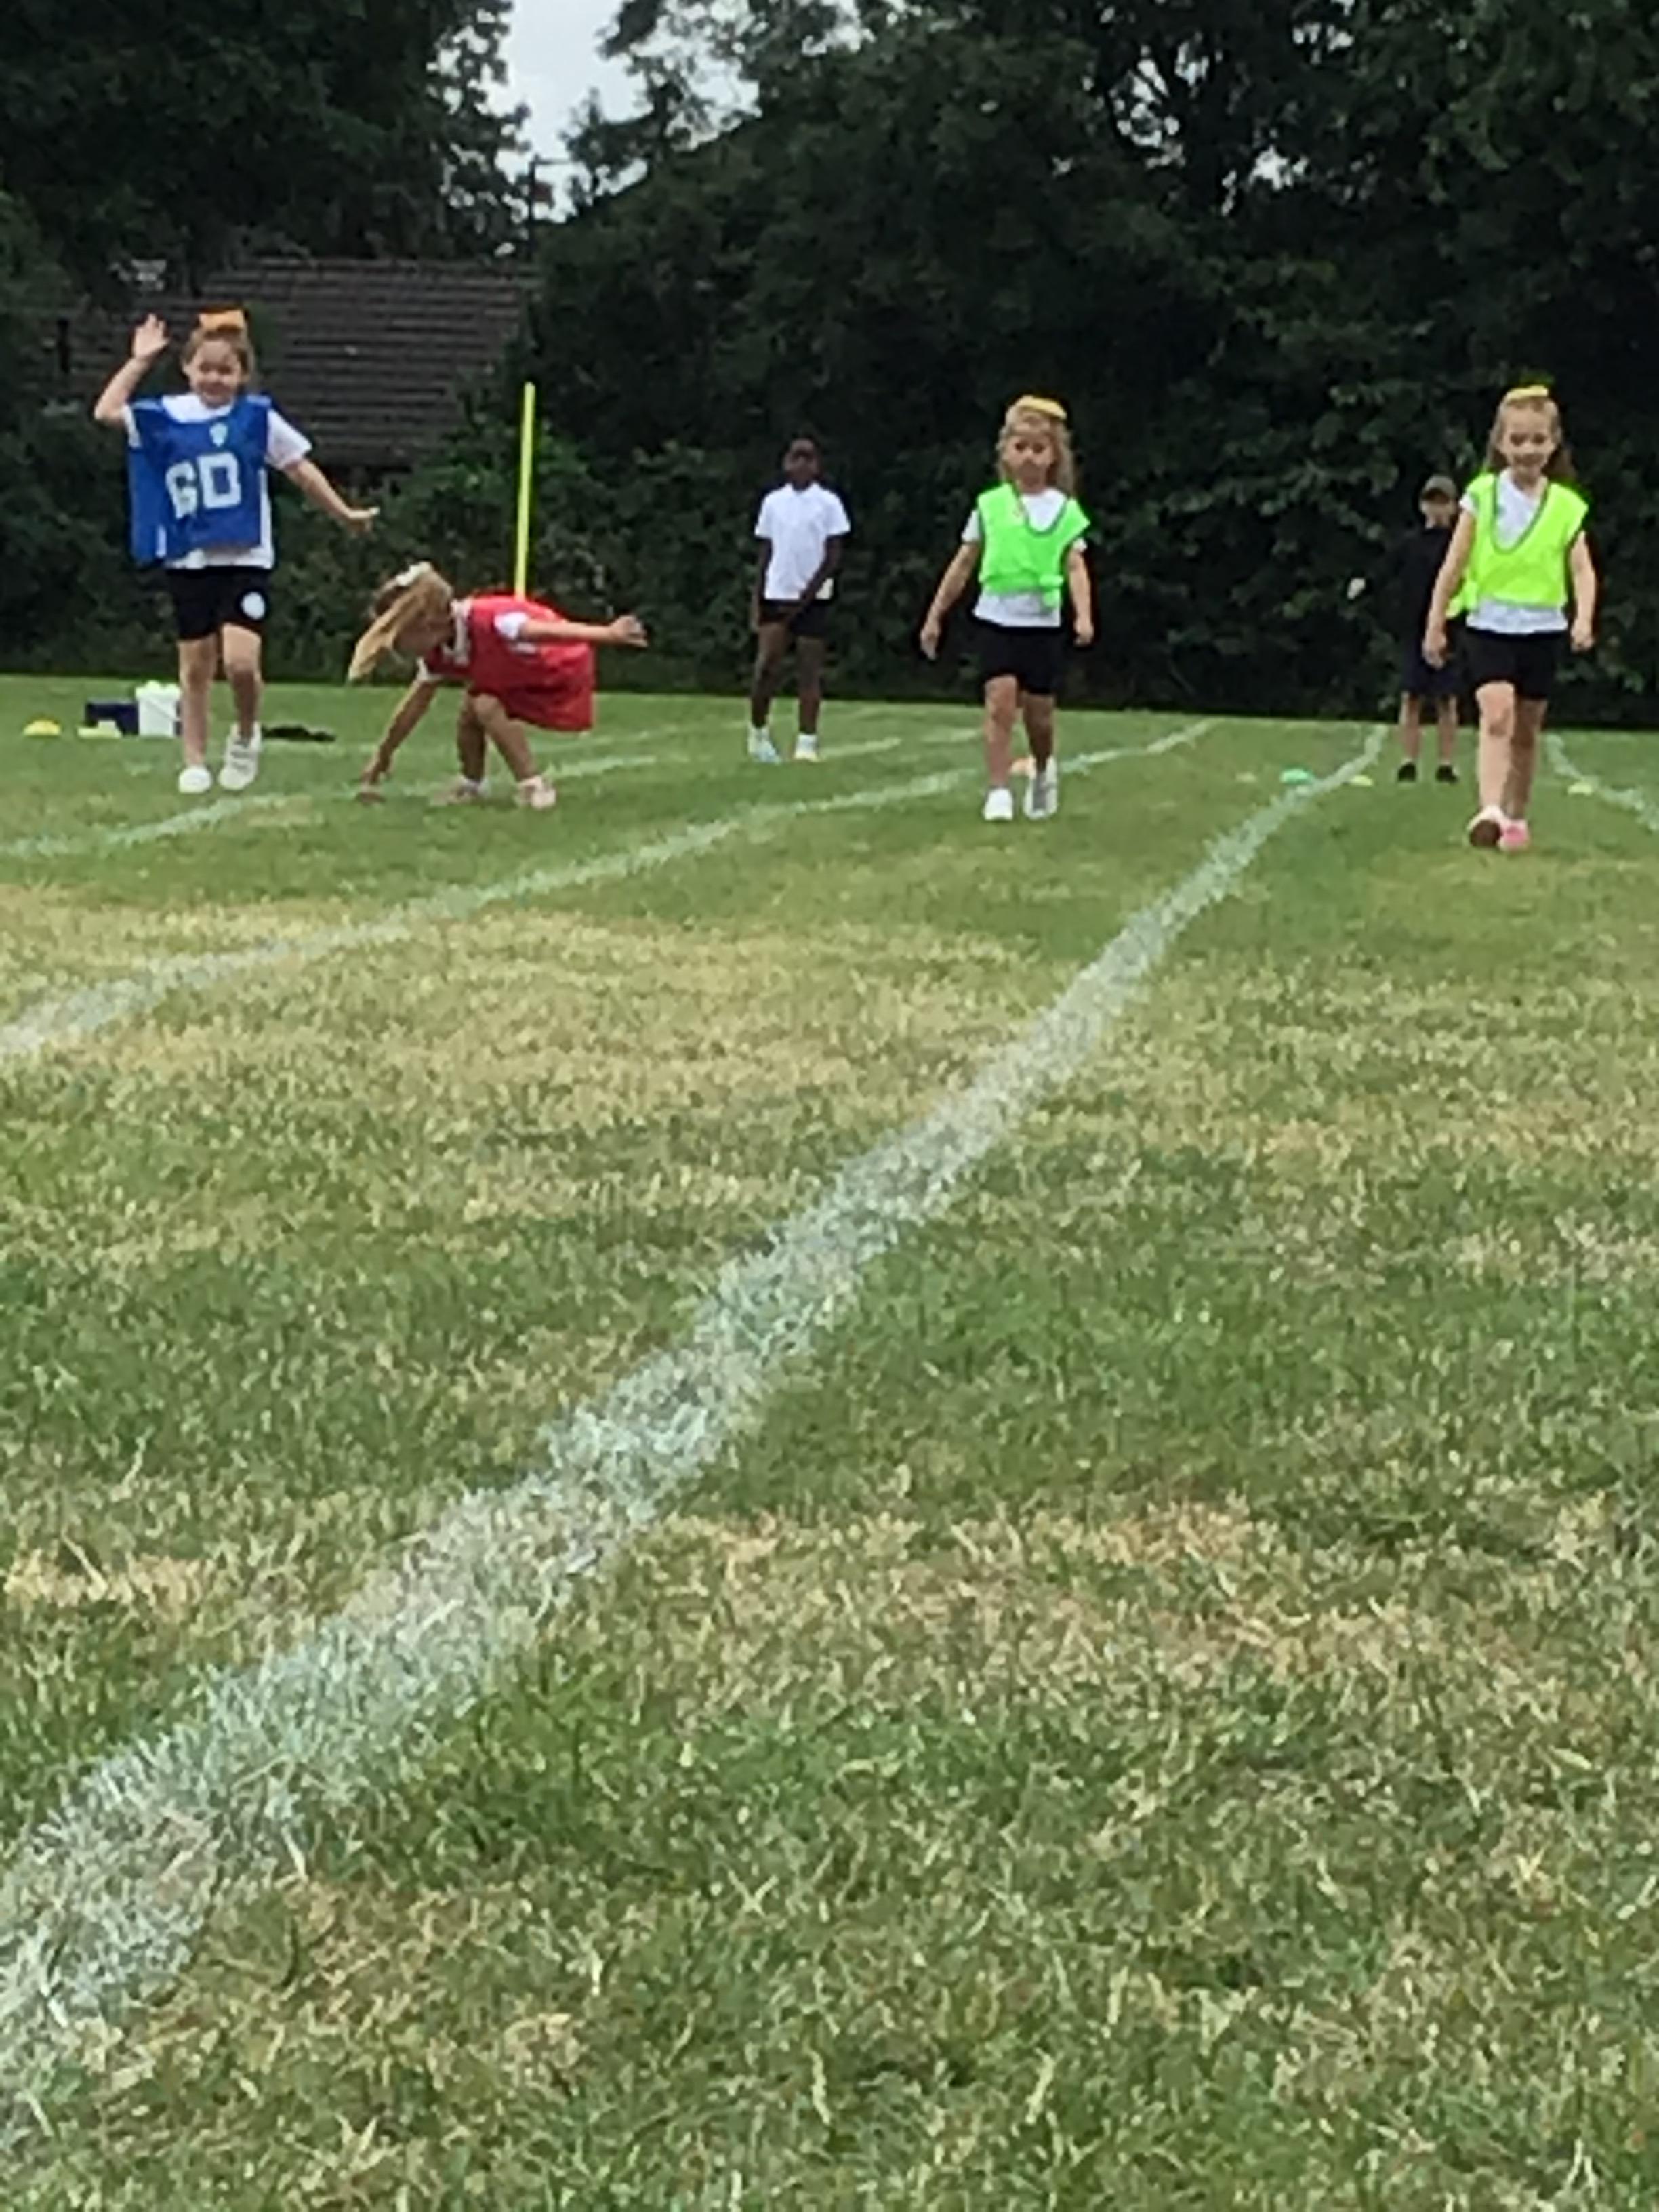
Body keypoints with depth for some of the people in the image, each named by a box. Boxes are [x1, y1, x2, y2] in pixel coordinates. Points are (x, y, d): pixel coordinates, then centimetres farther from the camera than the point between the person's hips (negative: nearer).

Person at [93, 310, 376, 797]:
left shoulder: (256, 417, -1)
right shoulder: (165, 417, 2)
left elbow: (301, 469, 5)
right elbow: (106, 412, -4)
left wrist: (344, 513, 7)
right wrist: (139, 361, -3)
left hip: (245, 559, -2)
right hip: (187, 560, 2)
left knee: (240, 661, -15)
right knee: (195, 665, 7)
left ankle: (246, 737, 12)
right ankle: (194, 762, 17)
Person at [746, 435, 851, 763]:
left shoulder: (828, 503, 0)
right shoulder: (773, 502, 9)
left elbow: (833, 556, -4)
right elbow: (765, 554, 12)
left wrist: (806, 595, -11)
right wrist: (757, 601, 4)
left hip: (813, 599, -2)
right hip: (776, 597, 2)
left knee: (809, 672, -2)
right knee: (766, 668, -7)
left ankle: (807, 743, 0)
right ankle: (758, 732, 11)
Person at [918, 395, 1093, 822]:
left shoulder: (1066, 511, 1)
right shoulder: (990, 506, 3)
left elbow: (1075, 568, -4)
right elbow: (964, 565, 8)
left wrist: (1084, 615, -20)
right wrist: (935, 616, 8)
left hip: (1042, 622, 0)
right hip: (996, 618, 0)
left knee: (1038, 709, 6)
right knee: (1001, 699, -15)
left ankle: (1044, 769, 37)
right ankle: (998, 792, -12)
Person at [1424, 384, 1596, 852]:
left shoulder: (1565, 506, 1)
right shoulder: (1482, 496, -2)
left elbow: (1582, 570, -3)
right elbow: (1454, 565, 1)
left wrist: (1584, 618, -21)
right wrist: (1435, 625, 1)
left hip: (1542, 629, 2)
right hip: (1489, 624, -2)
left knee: (1527, 730, 11)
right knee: (1496, 713, -21)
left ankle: (1517, 818, 26)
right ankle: (1490, 811, -32)